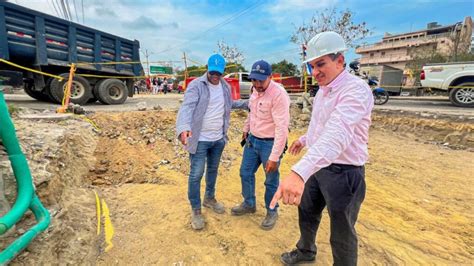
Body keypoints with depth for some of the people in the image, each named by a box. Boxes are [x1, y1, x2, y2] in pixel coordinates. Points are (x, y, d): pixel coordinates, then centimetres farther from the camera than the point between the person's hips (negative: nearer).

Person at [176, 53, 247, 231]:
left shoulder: (226, 87, 5)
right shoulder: (196, 85, -15)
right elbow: (187, 107, -29)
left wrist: (248, 104, 16)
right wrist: (183, 128, -47)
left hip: (219, 138, 6)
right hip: (200, 139, -6)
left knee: (213, 170, 21)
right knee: (196, 174, 2)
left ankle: (209, 198, 44)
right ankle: (196, 210, 21)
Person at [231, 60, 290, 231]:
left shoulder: (278, 94, -25)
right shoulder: (256, 89, 1)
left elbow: (282, 128, -27)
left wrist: (274, 157, -27)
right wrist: (246, 129, 25)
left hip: (269, 143, -7)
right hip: (252, 139, 8)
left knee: (271, 181, 9)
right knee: (245, 173, 18)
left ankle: (272, 212, 33)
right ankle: (249, 204, 41)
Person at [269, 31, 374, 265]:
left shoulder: (356, 90, -25)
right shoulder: (323, 90, 5)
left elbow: (336, 134, -43)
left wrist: (299, 171, -55)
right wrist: (305, 139, 34)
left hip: (343, 172, -9)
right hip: (317, 166, 9)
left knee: (342, 235, 10)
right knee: (307, 213, 26)